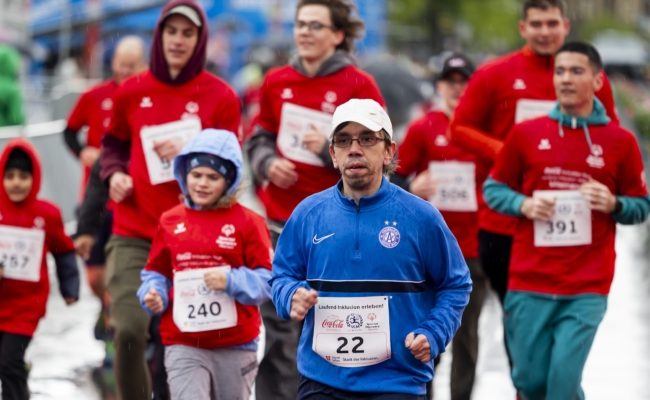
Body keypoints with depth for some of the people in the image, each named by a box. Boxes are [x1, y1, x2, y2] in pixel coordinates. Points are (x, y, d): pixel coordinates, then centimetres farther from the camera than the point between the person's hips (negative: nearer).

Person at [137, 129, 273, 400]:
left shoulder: (247, 222, -3)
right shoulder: (170, 222, 4)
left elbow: (267, 279, -5)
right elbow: (157, 273, 13)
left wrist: (231, 281, -21)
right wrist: (153, 296, -7)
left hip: (235, 346, 0)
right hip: (184, 346, 0)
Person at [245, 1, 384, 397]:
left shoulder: (358, 86, -6)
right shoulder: (277, 82, 7)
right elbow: (260, 138, 19)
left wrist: (330, 148, -19)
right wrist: (268, 163, -3)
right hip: (281, 224, 4)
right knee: (279, 329, 6)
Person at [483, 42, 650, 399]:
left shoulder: (620, 141, 2)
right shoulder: (525, 134, 4)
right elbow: (493, 188, 11)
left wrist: (613, 204, -13)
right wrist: (523, 204, -8)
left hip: (588, 288, -1)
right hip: (529, 283, 2)